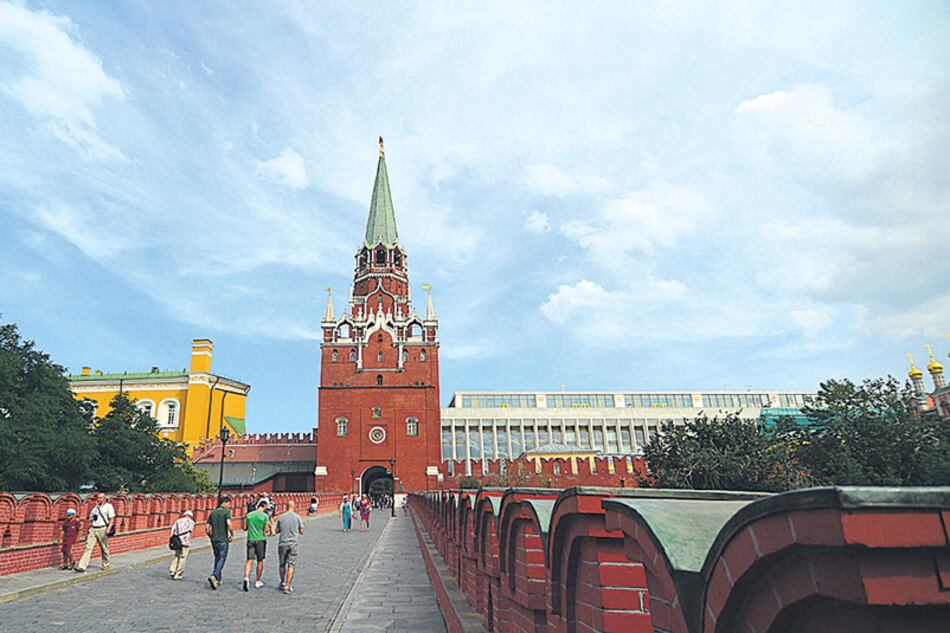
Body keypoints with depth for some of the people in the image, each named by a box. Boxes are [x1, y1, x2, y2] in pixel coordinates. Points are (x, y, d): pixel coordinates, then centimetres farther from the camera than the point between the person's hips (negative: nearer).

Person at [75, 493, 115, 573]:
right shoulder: (95, 508, 17)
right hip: (93, 529, 5)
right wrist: (89, 529, 15)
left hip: (102, 529, -5)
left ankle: (105, 565, 17)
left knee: (104, 548, 4)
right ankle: (82, 566, -8)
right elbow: (91, 520, 22)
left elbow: (112, 519, -7)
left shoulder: (108, 506, 1)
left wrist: (109, 528, -19)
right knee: (88, 547, -5)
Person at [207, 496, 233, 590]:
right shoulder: (226, 511, -8)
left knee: (217, 559, 17)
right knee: (222, 559, 1)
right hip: (223, 540, -6)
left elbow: (208, 529, 10)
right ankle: (214, 576, -16)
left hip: (214, 540, 6)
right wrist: (232, 534, -7)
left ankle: (218, 580, 19)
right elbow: (229, 524, -21)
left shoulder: (213, 513, 11)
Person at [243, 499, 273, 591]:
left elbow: (245, 528, 6)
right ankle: (258, 582, 19)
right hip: (261, 540, -2)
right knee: (260, 561, 11)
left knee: (249, 561, 2)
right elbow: (266, 530, -10)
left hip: (251, 539, 2)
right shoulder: (265, 516, -10)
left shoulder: (249, 515, 2)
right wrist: (270, 530, 11)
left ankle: (246, 578, -20)